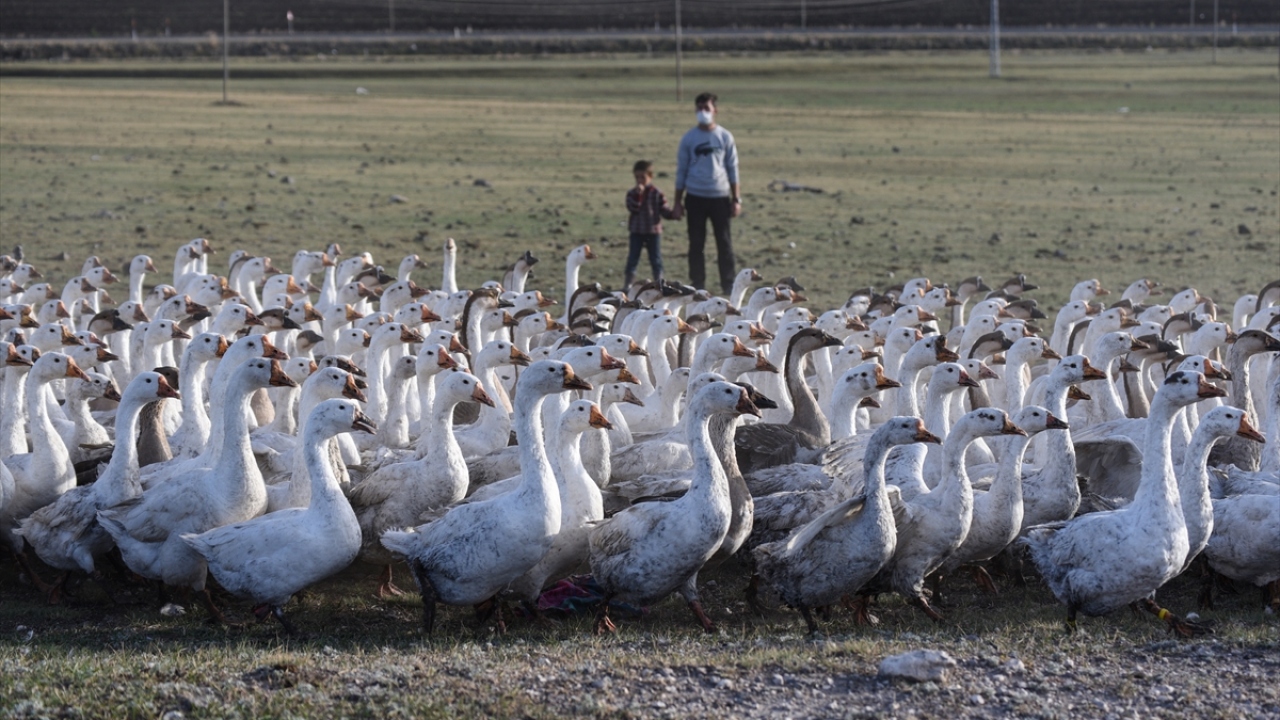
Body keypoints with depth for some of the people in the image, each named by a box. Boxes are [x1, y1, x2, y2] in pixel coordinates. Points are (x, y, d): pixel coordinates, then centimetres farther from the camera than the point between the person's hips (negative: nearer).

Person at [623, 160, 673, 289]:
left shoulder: (657, 193, -2)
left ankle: (659, 281, 16)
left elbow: (664, 210, 0)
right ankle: (629, 281, 9)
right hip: (636, 231, 0)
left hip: (653, 231, 0)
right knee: (633, 257, 4)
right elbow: (633, 208, -16)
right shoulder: (632, 193, -1)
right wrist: (638, 195, -25)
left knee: (655, 258, 7)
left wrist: (673, 214, -19)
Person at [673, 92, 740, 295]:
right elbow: (681, 171, 8)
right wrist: (678, 201, 5)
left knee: (725, 242, 1)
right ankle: (698, 285, 9)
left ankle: (728, 285, 5)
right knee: (696, 243, 3)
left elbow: (733, 169, 7)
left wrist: (736, 199, 2)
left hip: (720, 196, 0)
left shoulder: (725, 137, 4)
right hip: (695, 198, 0)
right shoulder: (689, 139, 4)